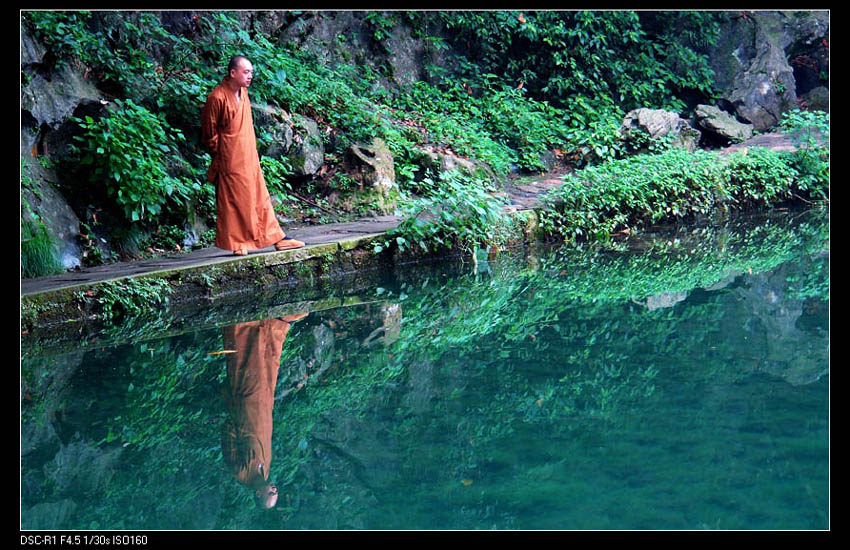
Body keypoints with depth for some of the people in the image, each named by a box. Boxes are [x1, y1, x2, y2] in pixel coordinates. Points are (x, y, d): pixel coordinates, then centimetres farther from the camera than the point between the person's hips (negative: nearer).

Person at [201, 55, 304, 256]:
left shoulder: (243, 93, 10)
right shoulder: (217, 97, -15)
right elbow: (209, 132, -10)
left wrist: (253, 152, 15)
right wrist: (219, 154, -6)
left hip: (249, 158, 8)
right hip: (230, 161, -8)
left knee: (260, 198, 11)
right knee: (232, 201, 1)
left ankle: (277, 238, 14)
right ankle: (235, 243, 11)